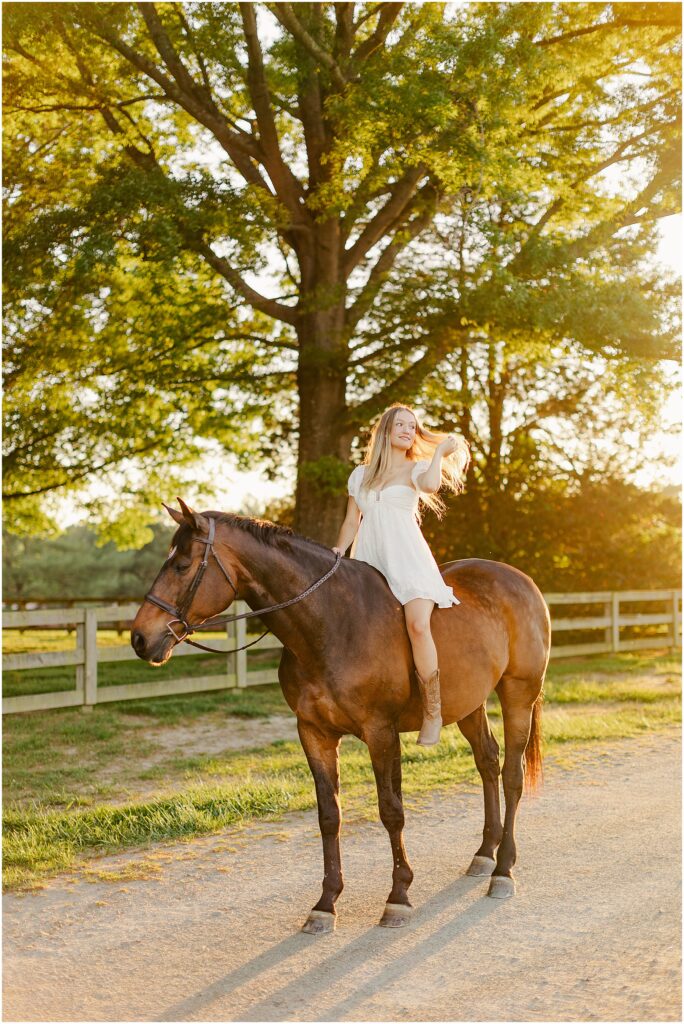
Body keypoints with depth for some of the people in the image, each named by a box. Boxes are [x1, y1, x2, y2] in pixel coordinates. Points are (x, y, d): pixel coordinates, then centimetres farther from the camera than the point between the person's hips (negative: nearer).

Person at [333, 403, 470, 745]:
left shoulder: (417, 468, 9)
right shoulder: (360, 474, 19)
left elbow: (431, 485, -16)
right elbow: (351, 522, 20)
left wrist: (440, 452, -4)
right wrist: (338, 551, 4)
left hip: (408, 559, -4)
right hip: (368, 562, 4)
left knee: (418, 625, -28)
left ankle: (432, 711, -19)